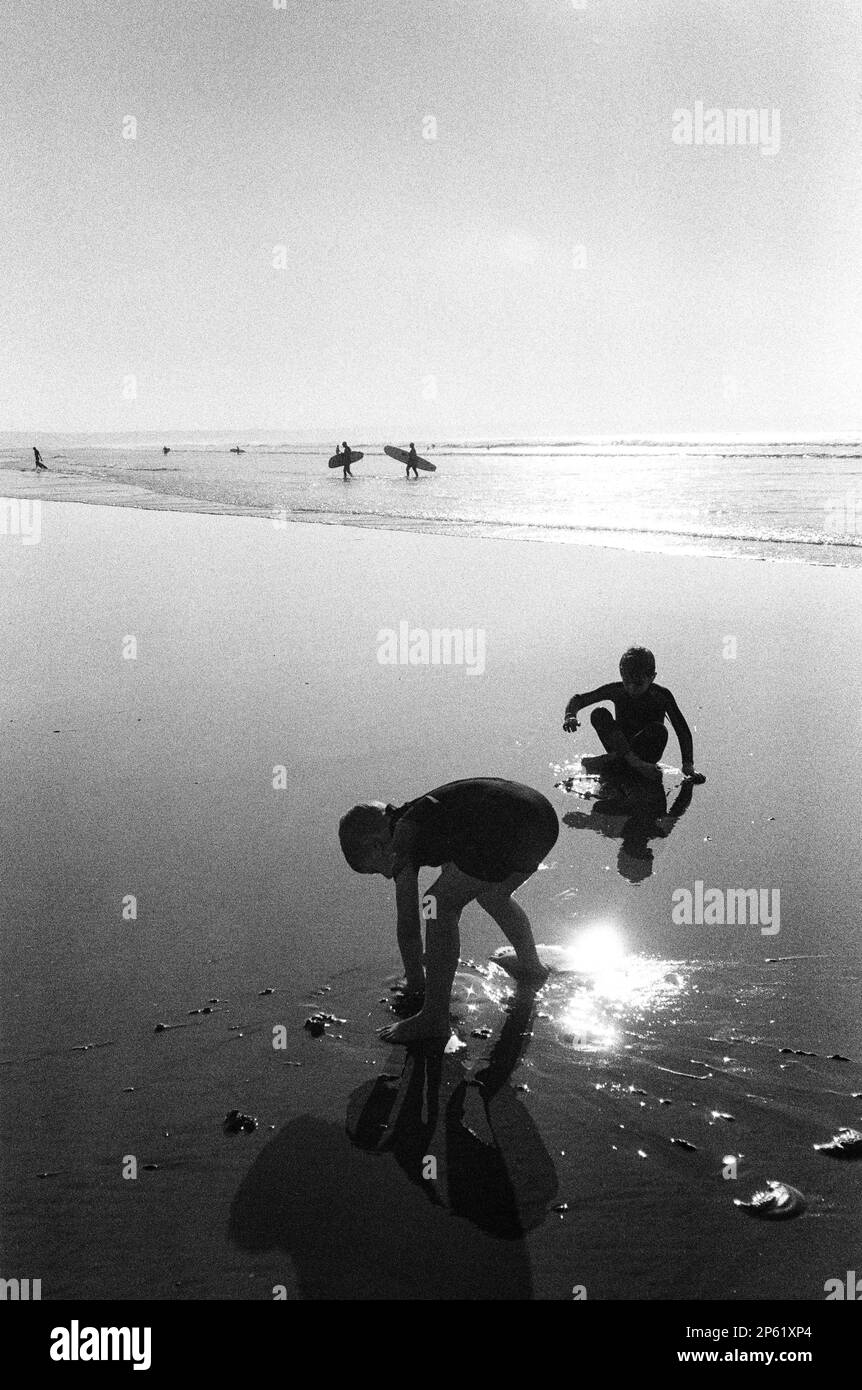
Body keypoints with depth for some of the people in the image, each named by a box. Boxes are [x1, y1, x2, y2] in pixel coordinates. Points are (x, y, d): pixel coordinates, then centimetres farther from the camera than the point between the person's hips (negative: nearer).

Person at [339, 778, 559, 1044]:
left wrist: (415, 983, 24)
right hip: (544, 817, 10)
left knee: (440, 906, 2)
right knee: (490, 893, 34)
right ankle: (530, 966, 54)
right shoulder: (427, 816, 31)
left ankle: (434, 1019, 4)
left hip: (512, 830, -10)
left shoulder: (403, 838, 7)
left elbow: (408, 925, 11)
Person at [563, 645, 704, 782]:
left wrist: (687, 764, -25)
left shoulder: (661, 695, -12)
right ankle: (635, 763, -40)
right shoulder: (616, 690, -7)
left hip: (647, 751, -1)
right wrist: (570, 715, -28)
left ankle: (611, 759, -32)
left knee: (658, 729, -32)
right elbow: (579, 699, -5)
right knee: (599, 714, -23)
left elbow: (683, 731, -13)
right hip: (621, 745, 1)